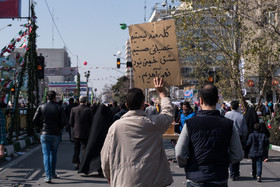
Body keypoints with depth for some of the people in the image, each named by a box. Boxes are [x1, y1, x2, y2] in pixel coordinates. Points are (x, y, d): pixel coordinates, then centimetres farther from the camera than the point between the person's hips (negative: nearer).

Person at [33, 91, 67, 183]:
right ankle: (53, 173, 27)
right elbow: (64, 122, -10)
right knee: (53, 154, 17)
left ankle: (48, 176, -9)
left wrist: (42, 126, 12)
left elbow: (35, 120, -4)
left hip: (44, 134, 0)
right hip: (55, 134, 0)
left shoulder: (41, 107, -1)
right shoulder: (59, 108, -5)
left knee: (46, 155, 0)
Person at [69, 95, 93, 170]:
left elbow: (70, 122, -1)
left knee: (76, 150, 15)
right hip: (85, 133, -2)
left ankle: (76, 164, 20)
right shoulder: (89, 110, -9)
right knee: (84, 149, 3)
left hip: (76, 133, 2)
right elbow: (91, 122, -6)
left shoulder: (73, 109, -4)